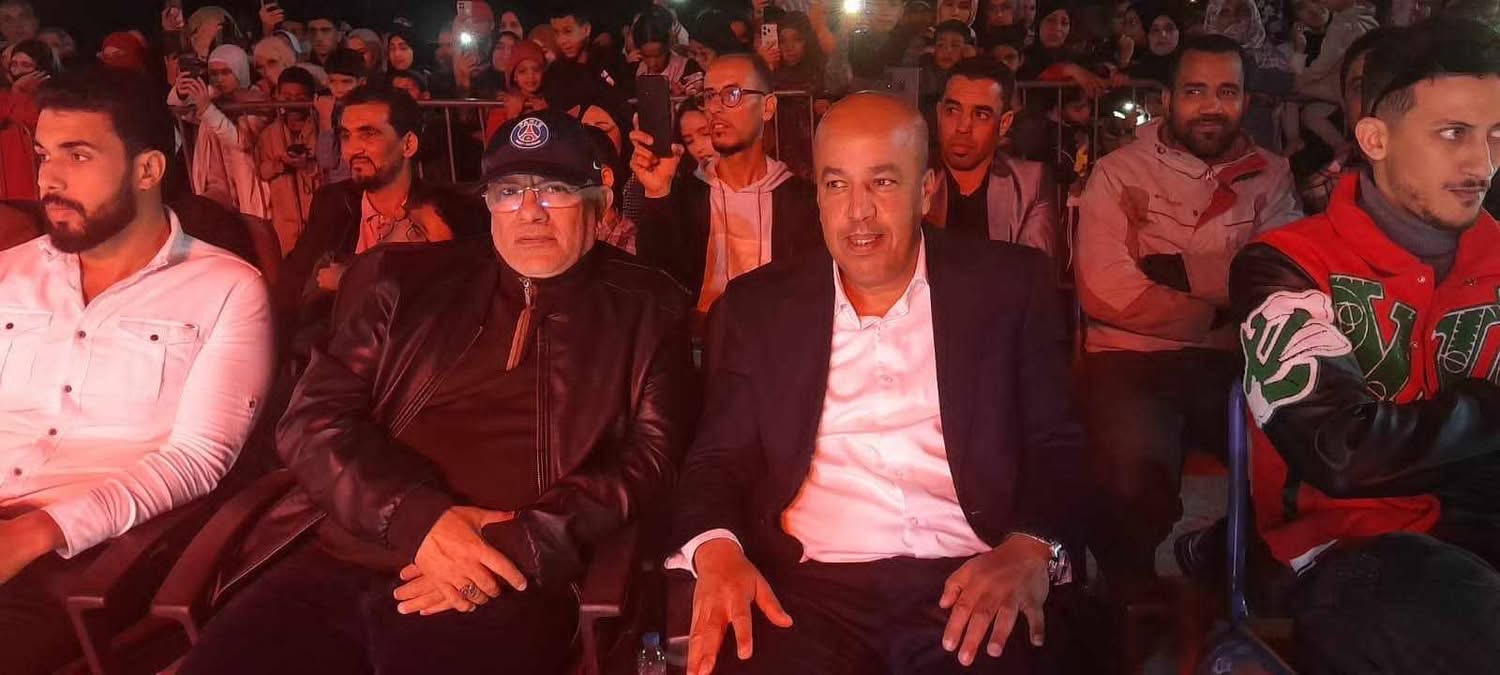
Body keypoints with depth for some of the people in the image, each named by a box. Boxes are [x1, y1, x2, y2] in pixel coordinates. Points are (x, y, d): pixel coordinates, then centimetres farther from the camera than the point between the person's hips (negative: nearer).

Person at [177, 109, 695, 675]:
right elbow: (314, 417, 8)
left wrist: (519, 544, -12)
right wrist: (418, 517, -9)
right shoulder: (406, 281, 15)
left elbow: (649, 459, 2)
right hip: (339, 562, 3)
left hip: (503, 586, -2)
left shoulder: (647, 311, 11)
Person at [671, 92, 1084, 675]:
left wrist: (1032, 550, -15)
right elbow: (718, 458, 10)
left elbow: (1059, 447, 6)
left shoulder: (1010, 285, 9)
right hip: (809, 589, 1)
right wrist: (716, 550, -12)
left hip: (969, 587, 0)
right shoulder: (757, 306, 11)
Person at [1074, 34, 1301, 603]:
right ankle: (1133, 606, 0)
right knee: (1131, 485, -31)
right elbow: (1104, 293, -8)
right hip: (1132, 361, -3)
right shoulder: (1119, 173, 7)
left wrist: (1175, 268, -6)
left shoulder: (1272, 176, 16)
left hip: (1237, 363, 3)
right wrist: (1223, 309, -4)